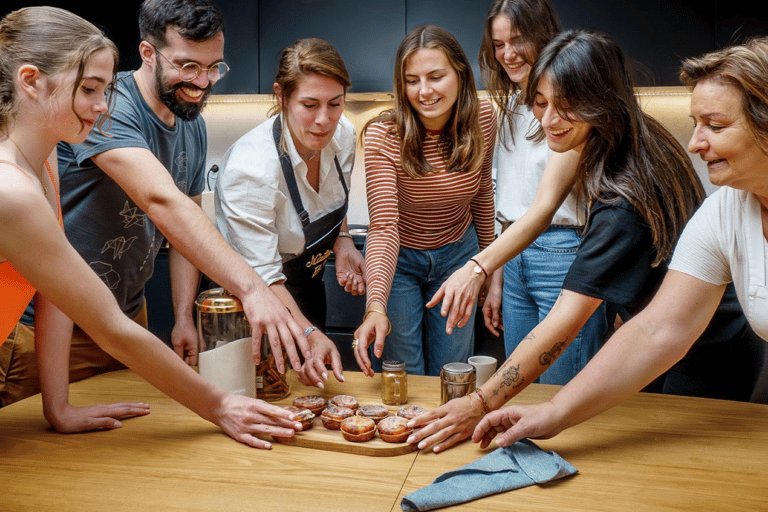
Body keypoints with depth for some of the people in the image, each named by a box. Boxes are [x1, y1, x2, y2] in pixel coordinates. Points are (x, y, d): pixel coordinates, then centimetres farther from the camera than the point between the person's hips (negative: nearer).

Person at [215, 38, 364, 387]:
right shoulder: (250, 168, -35)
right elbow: (262, 277, -34)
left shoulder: (343, 135, -15)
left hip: (308, 287, 6)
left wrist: (342, 241, -11)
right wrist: (308, 335, -47)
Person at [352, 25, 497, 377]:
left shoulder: (482, 120, -15)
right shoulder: (382, 136, -26)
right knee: (405, 378, 7)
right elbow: (383, 226, -30)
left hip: (457, 255, 3)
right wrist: (376, 306, -43)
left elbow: (482, 191, 2)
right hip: (399, 259, -2)